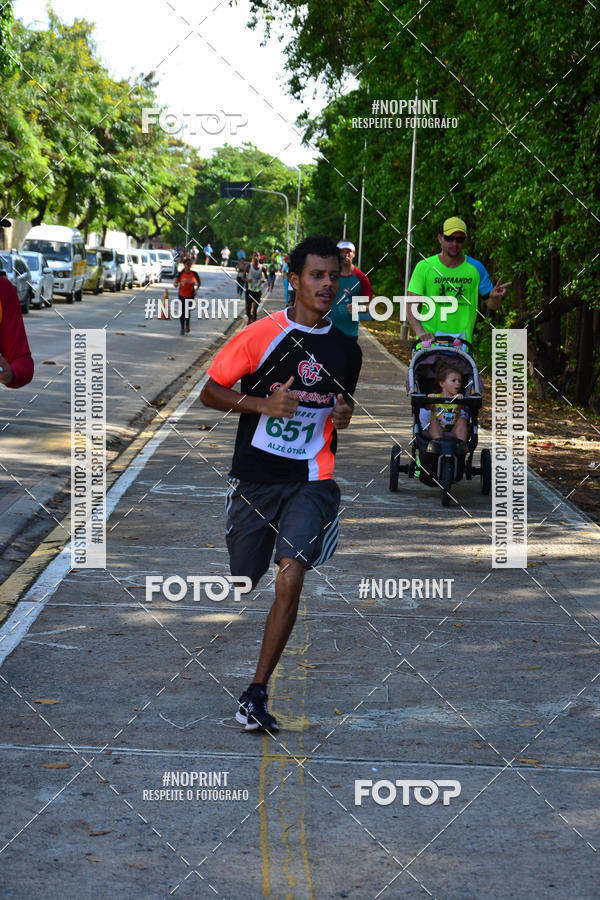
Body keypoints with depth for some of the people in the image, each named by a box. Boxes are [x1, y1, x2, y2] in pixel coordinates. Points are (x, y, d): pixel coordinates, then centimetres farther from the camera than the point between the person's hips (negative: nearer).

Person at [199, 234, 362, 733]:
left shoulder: (346, 349, 7)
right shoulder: (261, 335, -6)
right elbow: (210, 392, -2)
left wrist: (345, 416, 2)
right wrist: (264, 403, -16)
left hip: (311, 480, 1)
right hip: (254, 479, -1)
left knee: (291, 577, -17)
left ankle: (256, 693, -11)